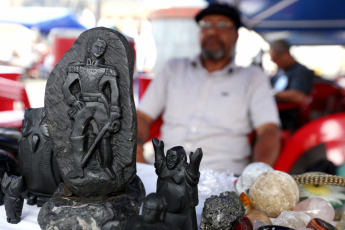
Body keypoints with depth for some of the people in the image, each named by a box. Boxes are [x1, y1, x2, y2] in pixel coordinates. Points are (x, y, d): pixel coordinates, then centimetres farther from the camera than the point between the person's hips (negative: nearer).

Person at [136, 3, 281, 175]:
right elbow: (143, 116, 19)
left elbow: (269, 130, 3)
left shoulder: (254, 77, 15)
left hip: (223, 176, -2)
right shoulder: (174, 69, 22)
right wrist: (134, 146, -5)